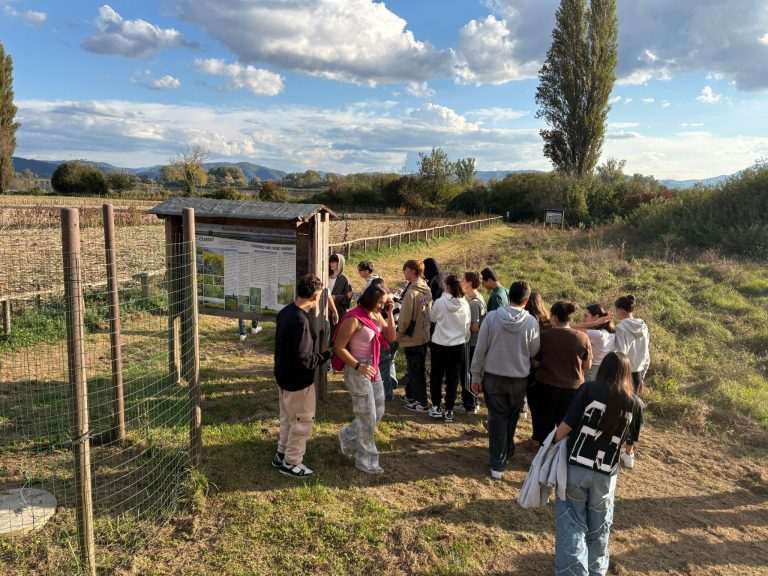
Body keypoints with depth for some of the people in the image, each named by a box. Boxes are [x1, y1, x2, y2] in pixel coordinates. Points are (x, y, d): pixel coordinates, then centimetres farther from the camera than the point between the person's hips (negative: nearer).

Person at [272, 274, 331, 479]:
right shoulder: (301, 321, -30)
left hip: (283, 375, 9)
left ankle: (282, 454, 39)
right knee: (303, 421, 9)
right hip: (299, 381, -9)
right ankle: (291, 463, 22)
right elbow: (303, 360, -28)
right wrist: (325, 355, -15)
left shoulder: (285, 312, -1)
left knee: (288, 418, 24)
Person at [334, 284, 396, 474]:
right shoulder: (354, 319, -21)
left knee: (378, 412, 16)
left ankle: (349, 436, 36)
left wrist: (390, 313, -7)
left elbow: (391, 337, 3)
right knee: (367, 417, 2)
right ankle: (365, 460, 19)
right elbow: (338, 348, -20)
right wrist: (359, 366, -23)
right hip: (357, 371, -8)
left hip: (373, 368, 8)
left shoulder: (376, 315, 3)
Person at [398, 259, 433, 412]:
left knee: (415, 371, 3)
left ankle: (421, 403, 11)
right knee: (419, 369, 18)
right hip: (424, 336, 8)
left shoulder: (411, 292, -22)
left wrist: (399, 333, -5)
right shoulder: (427, 290, 3)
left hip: (412, 338, -8)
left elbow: (405, 318, -19)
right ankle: (412, 395, 33)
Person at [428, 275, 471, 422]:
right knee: (453, 378, 10)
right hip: (458, 345, 2)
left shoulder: (440, 302, -14)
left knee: (436, 376, 14)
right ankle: (449, 410, 13)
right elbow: (467, 327, 5)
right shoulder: (465, 304, -5)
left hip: (439, 345, -2)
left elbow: (432, 318, 4)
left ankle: (436, 407, 16)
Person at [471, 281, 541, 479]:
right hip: (519, 378, 0)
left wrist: (476, 376, 1)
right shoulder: (531, 322, -14)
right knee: (512, 417, 22)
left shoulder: (492, 317, -13)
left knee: (497, 417, 10)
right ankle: (507, 450, 41)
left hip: (493, 376, 0)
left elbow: (480, 349, -9)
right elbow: (534, 352, -5)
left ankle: (498, 464, 9)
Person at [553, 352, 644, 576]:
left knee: (572, 521, 10)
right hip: (606, 474, 3)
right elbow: (630, 442, 7)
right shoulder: (636, 404, -2)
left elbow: (567, 425, -12)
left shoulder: (589, 389, -10)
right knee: (598, 525, 22)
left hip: (575, 467, -3)